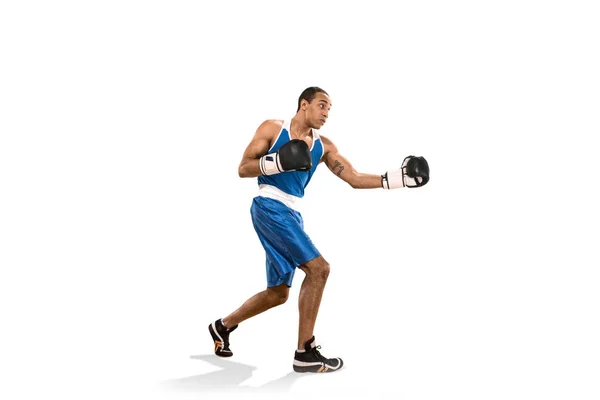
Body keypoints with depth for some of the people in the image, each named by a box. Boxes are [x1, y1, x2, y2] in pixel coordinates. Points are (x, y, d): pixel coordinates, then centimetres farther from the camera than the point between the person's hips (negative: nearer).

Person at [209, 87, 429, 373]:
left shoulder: (323, 146, 11)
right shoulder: (272, 128, -1)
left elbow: (354, 178, 6)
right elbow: (243, 169, -3)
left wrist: (395, 178, -4)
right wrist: (276, 162, -20)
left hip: (291, 214, 7)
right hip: (269, 208, -7)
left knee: (278, 294, 11)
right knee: (318, 269, -19)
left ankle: (223, 326, 32)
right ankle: (305, 353, -12)